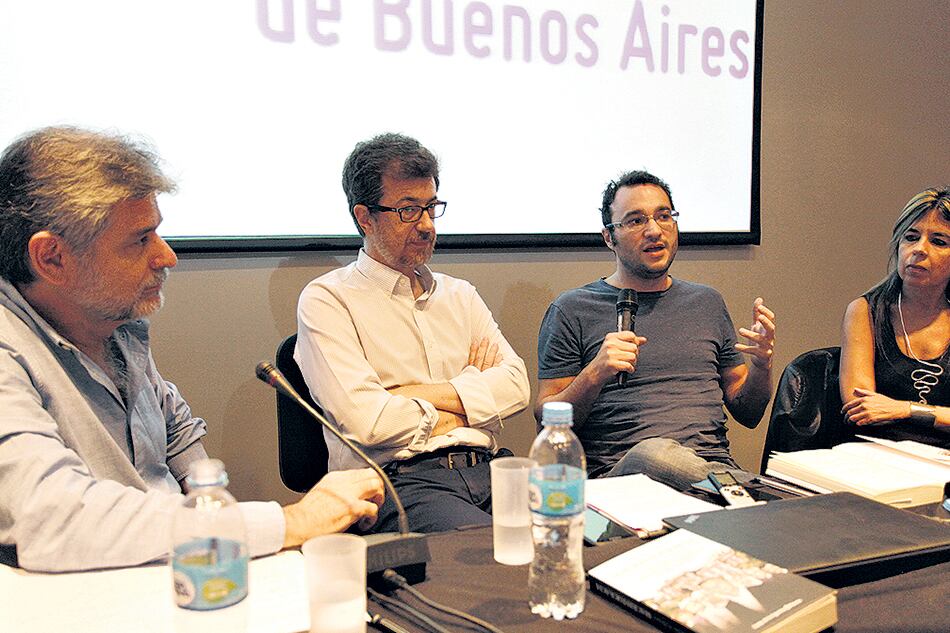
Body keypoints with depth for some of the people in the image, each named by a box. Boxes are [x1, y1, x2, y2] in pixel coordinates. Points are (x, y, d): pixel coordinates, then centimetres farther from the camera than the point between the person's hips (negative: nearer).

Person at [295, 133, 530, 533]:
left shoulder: (460, 295, 22)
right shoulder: (327, 300, 3)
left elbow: (516, 384, 8)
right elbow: (365, 421, -11)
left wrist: (424, 392, -5)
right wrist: (467, 401, 3)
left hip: (486, 468, 6)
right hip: (398, 480, -5)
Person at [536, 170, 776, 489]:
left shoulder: (706, 302, 20)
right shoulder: (572, 310, 5)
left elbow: (748, 414, 22)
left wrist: (762, 364, 1)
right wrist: (595, 375, -17)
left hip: (715, 465, 2)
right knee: (653, 451, -37)